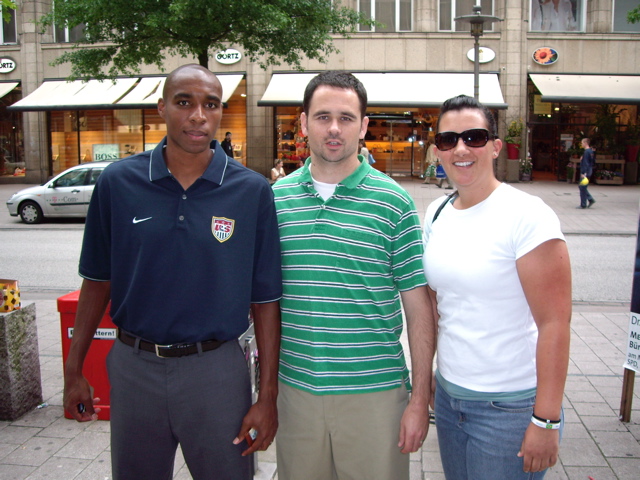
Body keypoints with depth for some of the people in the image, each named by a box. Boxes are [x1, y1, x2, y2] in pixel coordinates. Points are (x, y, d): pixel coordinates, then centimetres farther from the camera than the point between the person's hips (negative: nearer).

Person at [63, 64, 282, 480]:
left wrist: (268, 395, -5)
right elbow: (98, 280, 5)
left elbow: (265, 299, -4)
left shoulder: (252, 191, -8)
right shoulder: (118, 182, -4)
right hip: (134, 367, 2)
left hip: (216, 368, -1)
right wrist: (74, 370, 6)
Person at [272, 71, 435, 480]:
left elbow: (418, 307, -4)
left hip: (374, 391, -2)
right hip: (294, 389, 3)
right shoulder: (276, 197, 2)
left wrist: (420, 399, -5)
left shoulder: (394, 202, -6)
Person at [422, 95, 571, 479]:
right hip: (449, 395, 6)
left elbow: (555, 324, -17)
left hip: (510, 406, -6)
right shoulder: (437, 213, 4)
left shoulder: (528, 216, -15)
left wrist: (546, 421, -18)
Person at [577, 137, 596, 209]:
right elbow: (593, 163, 20)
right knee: (581, 186, 16)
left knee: (582, 188, -4)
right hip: (589, 171, 10)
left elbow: (585, 163, -21)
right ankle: (591, 199, 14)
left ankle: (583, 205, 1)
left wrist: (583, 173, -22)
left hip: (585, 172, -10)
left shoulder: (586, 152, -16)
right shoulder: (591, 151, 14)